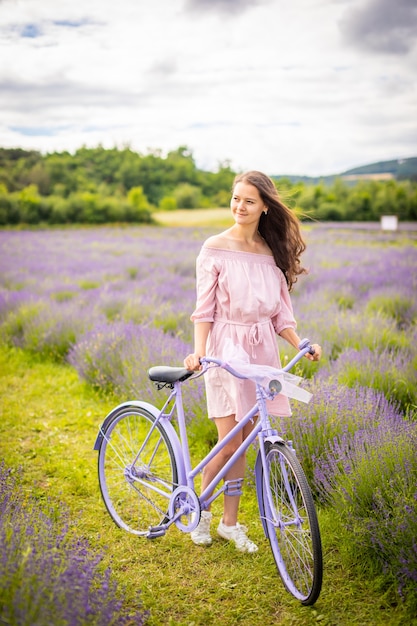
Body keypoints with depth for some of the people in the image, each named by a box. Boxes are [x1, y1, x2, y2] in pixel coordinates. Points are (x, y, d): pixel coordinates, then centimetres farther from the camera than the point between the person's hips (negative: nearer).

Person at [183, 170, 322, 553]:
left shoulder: (274, 252, 6)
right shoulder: (216, 248, -4)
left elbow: (281, 312, 8)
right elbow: (204, 309, -5)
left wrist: (301, 344, -7)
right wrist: (198, 350, -19)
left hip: (261, 350, 4)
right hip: (226, 349, -3)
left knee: (243, 443, 9)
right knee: (229, 444, -5)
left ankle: (230, 522, 23)